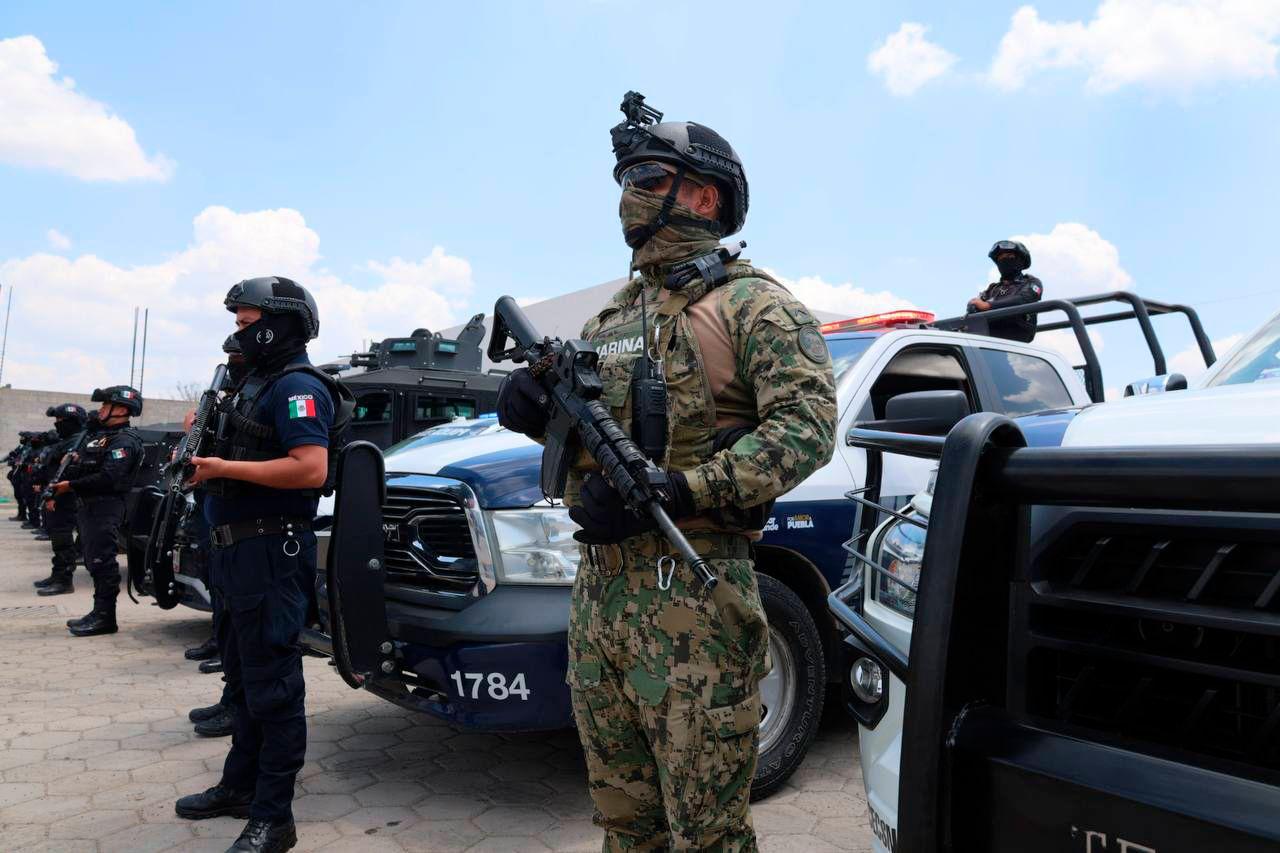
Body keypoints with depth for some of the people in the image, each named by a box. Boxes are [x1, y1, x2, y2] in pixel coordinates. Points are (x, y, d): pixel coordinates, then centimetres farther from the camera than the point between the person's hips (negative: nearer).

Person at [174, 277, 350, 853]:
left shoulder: (296, 387, -13)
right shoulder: (257, 382, 18)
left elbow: (311, 469, -26)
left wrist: (225, 468, -20)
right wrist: (205, 455, 9)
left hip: (271, 552, -11)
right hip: (238, 550, 11)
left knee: (271, 685, -4)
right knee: (242, 676, 20)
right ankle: (239, 786, 35)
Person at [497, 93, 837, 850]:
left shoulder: (749, 302, -4)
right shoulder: (615, 314, 19)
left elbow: (808, 424, -16)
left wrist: (672, 491, -24)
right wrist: (537, 408, -1)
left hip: (692, 595, -7)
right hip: (599, 588, 8)